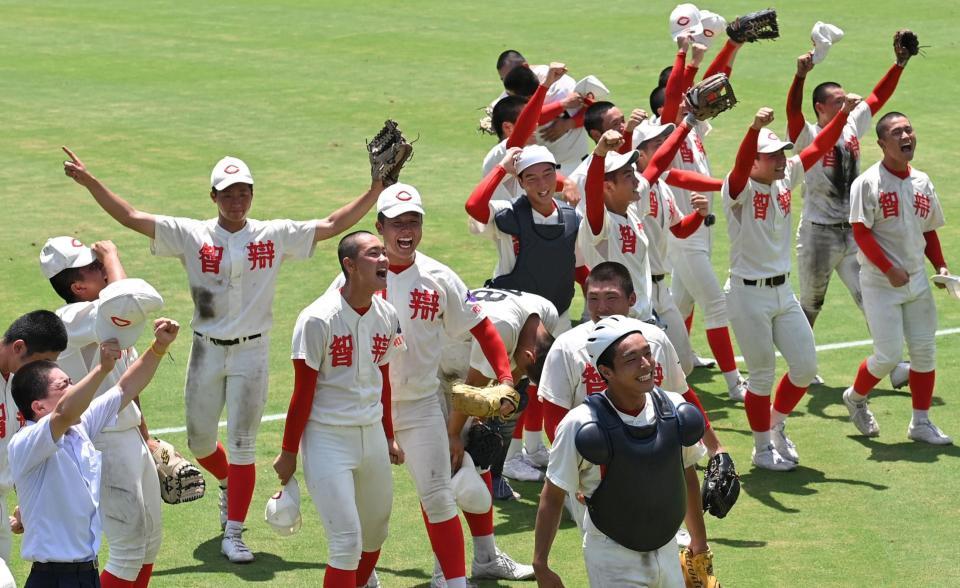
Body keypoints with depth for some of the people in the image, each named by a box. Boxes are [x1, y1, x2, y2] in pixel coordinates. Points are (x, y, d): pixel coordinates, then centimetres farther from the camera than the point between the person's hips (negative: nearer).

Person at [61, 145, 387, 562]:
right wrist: (89, 182, -17)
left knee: (242, 444, -2)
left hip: (252, 354, -1)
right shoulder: (191, 235, -2)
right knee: (199, 440, 12)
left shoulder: (275, 236, 0)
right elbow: (132, 218, -7)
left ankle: (234, 533, 5)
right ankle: (228, 484, 45)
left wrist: (376, 189, -10)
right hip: (206, 351, 1)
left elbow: (332, 225, -2)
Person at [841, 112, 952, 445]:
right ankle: (856, 397, 21)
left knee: (925, 350, 4)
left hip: (917, 279, 6)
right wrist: (889, 270, -20)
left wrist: (940, 266, 4)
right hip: (880, 283, -6)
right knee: (889, 354, -8)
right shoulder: (869, 183, -12)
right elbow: (861, 232, -16)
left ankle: (921, 422, 15)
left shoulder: (922, 182, 8)